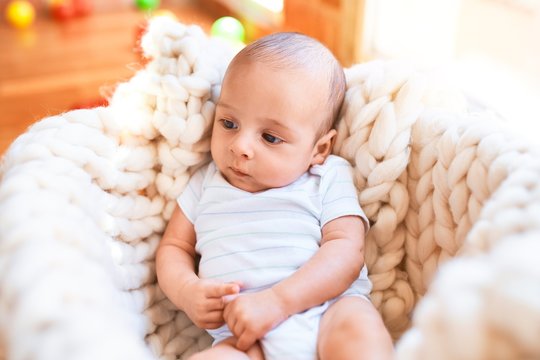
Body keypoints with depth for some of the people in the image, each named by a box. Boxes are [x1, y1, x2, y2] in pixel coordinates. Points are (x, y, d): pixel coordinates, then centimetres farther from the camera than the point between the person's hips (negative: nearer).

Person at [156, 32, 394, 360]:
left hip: (330, 311, -1)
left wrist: (276, 301, -20)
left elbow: (346, 250, -6)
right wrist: (186, 291, -4)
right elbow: (174, 247, 20)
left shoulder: (329, 179, 7)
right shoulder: (206, 184, 18)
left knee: (357, 328, -35)